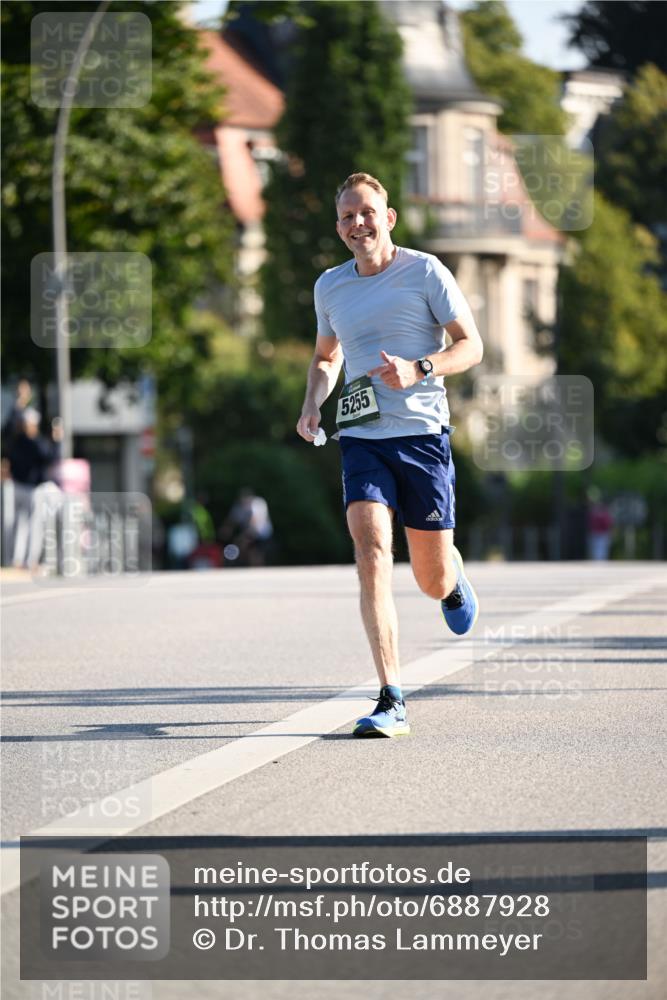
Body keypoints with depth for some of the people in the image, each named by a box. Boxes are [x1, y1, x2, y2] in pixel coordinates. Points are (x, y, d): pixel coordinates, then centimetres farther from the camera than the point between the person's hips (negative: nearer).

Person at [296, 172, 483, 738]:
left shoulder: (424, 271, -1)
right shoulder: (330, 287, 11)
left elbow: (471, 346, -1)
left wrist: (418, 369, -19)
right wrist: (312, 404, 7)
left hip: (423, 436, -2)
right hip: (361, 438, 2)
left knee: (433, 581, 4)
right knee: (371, 555, -18)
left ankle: (454, 581, 45)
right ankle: (392, 702, -21)